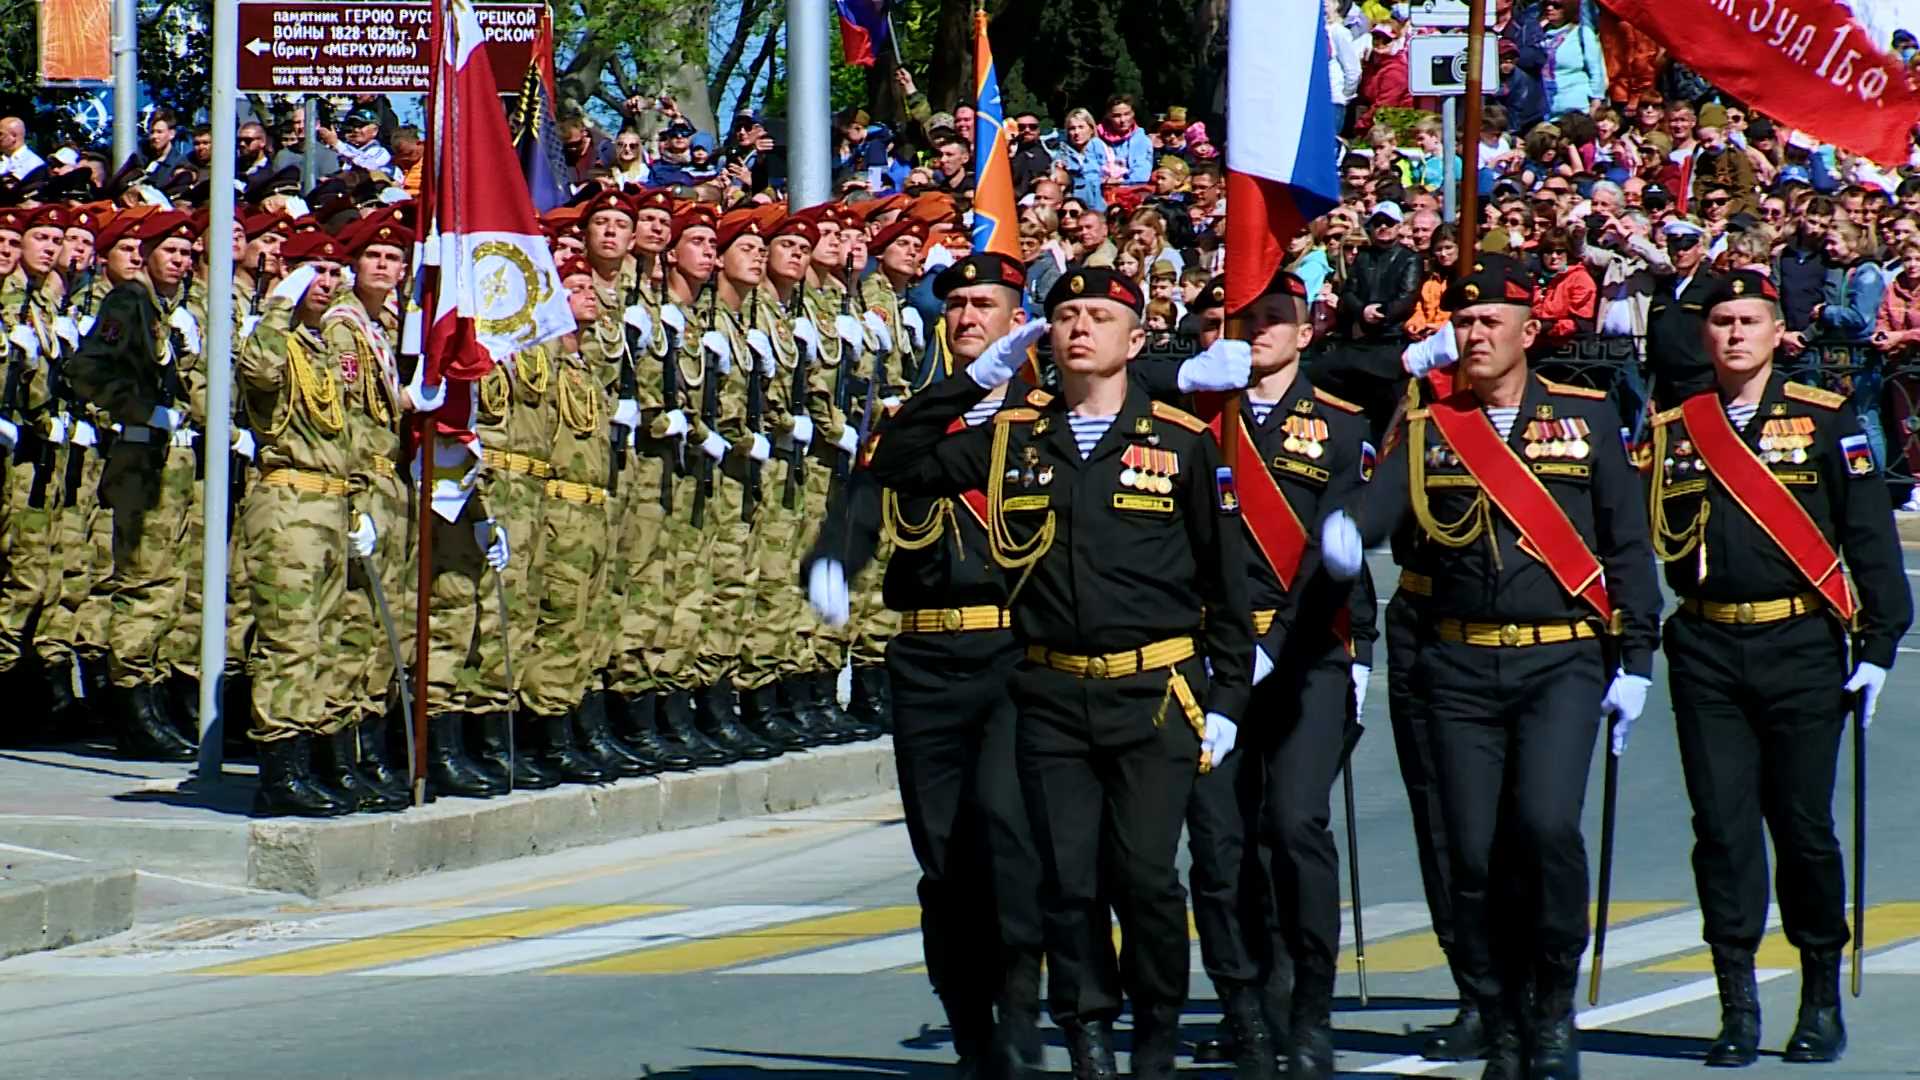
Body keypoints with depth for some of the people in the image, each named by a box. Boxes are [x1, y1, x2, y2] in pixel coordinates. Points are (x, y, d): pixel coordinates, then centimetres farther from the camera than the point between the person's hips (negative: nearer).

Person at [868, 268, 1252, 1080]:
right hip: (1051, 699, 2)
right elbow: (898, 465, 6)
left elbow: (1225, 578, 5)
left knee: (1144, 875, -7)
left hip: (1154, 698, -2)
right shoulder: (1012, 439, 9)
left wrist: (1226, 699, 1)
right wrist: (980, 375, 1)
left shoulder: (1183, 442, 2)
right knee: (1067, 881, 0)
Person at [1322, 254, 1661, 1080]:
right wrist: (1343, 538, -31)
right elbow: (1376, 508, -7)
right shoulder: (1428, 430, 8)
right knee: (1474, 855, 0)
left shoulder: (1587, 417, 5)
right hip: (1461, 669, 2)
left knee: (1545, 824, -20)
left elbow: (1627, 545, 6)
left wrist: (1634, 661, 1)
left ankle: (1555, 1004, -1)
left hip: (1562, 662, -2)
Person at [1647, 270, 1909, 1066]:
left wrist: (1878, 643, -3)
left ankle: (1821, 1001, 17)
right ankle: (1737, 1009, 3)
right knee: (1721, 827, -1)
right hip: (1706, 655, 2)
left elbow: (1871, 537, 2)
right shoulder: (1672, 431, 8)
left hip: (1803, 649, -2)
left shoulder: (1826, 421, 3)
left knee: (1803, 827, 2)